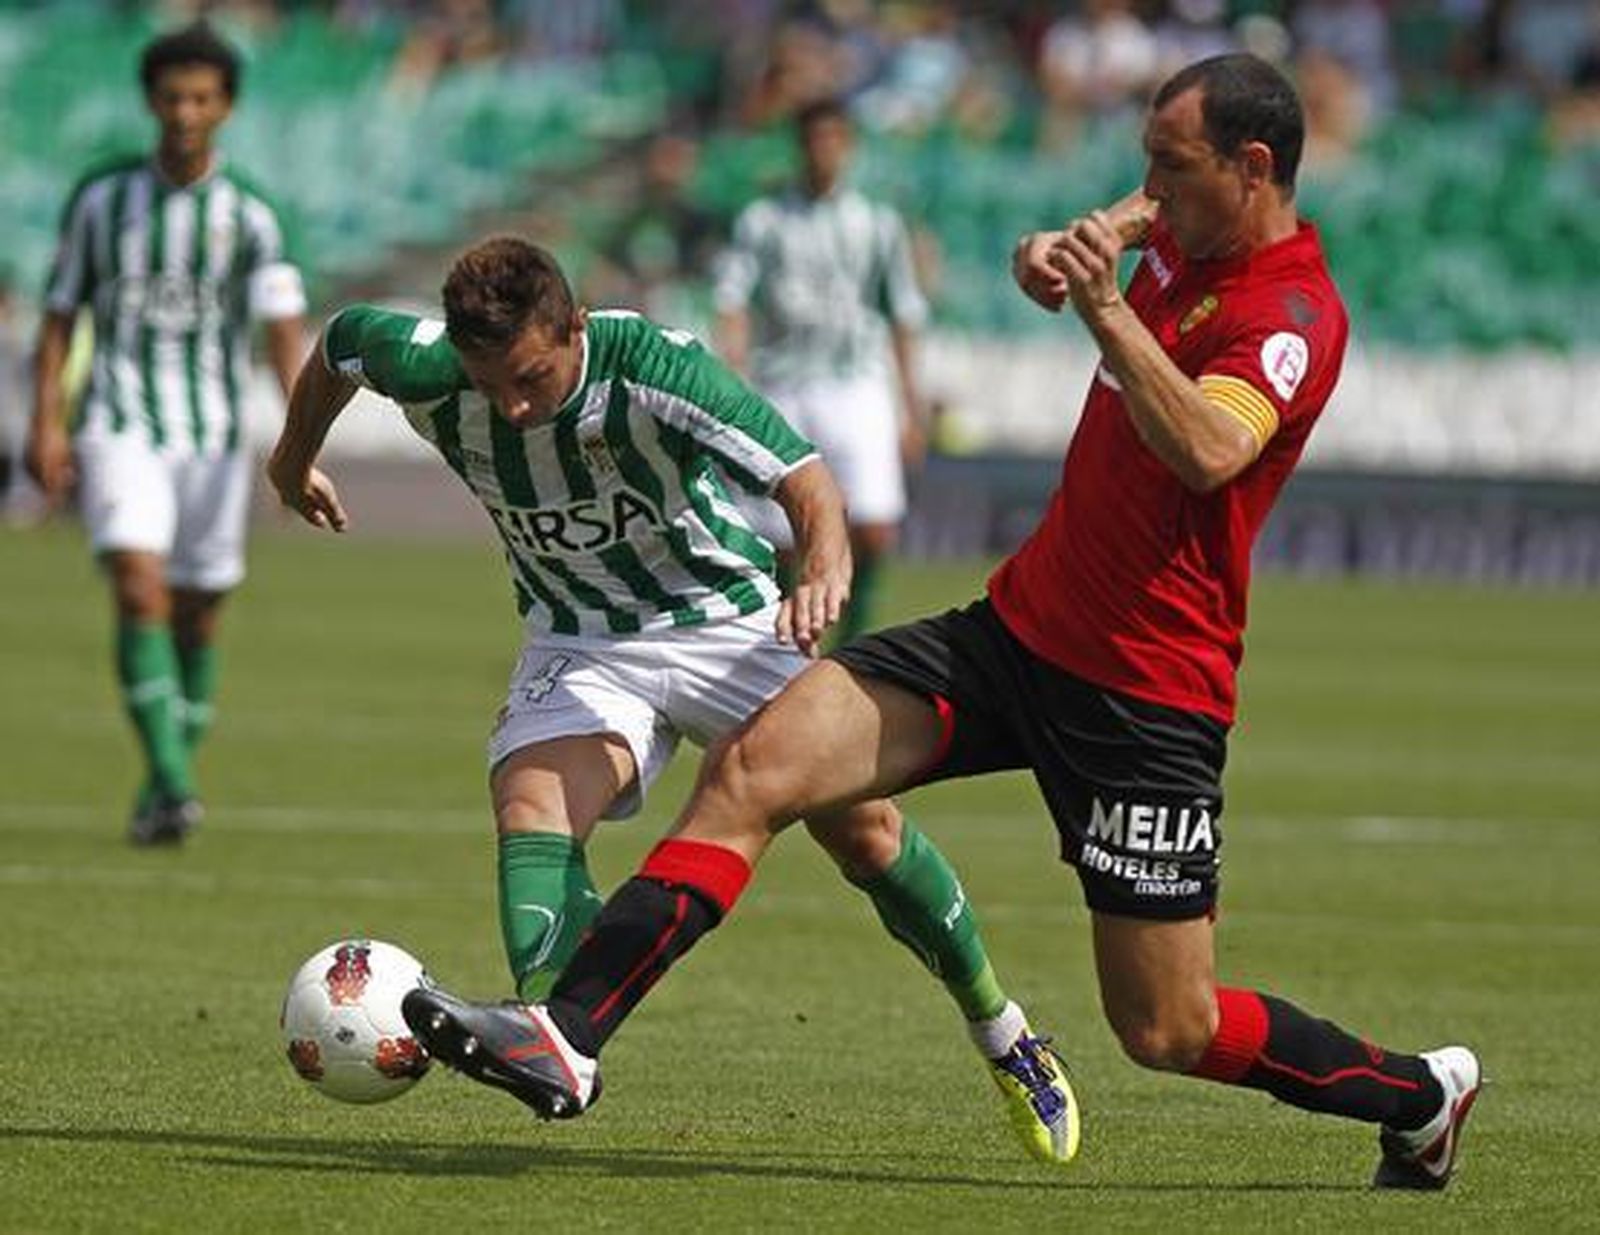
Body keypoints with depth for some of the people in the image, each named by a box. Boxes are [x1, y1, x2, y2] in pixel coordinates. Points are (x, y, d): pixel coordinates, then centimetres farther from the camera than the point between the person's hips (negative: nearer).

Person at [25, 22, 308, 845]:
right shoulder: (101, 198, 3)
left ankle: (161, 795, 22)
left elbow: (283, 322, -9)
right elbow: (61, 314, 8)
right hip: (120, 428, -1)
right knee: (139, 586, -20)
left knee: (196, 614, 7)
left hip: (215, 433, 1)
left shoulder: (248, 215, -1)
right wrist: (47, 422, -1)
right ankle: (173, 783, -26)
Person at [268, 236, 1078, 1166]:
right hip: (579, 645, 2)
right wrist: (295, 460, 21)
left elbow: (802, 477, -40)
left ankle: (1005, 1037, 19)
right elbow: (341, 341, 3)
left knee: (865, 832, -2)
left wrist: (825, 571, -61)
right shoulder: (428, 373, -21)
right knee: (530, 811, -26)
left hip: (725, 619, -2)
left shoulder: (652, 366, -31)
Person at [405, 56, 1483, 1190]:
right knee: (754, 767, -9)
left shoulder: (1292, 316, -18)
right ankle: (568, 1037, -12)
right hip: (1018, 624, 8)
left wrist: (1104, 307, -42)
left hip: (1145, 692, -8)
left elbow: (1206, 451, -38)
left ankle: (1423, 1095, 25)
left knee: (1167, 1033, 0)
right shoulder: (1186, 237, 6)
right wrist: (1065, 247, 12)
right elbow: (1127, 223, 33)